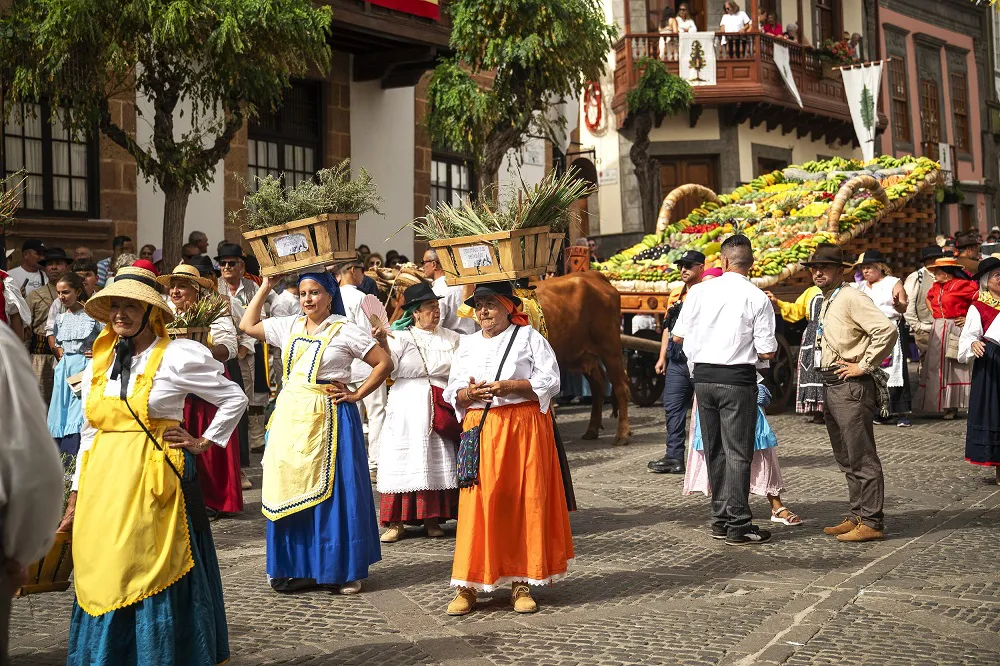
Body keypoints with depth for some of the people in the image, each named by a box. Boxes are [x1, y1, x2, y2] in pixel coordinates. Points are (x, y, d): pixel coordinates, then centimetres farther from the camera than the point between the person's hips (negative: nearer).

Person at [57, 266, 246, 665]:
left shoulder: (177, 357, -4)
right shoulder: (99, 365, 11)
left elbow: (235, 398, 4)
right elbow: (89, 434, 15)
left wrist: (204, 444, 0)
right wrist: (75, 500, 13)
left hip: (155, 479, -5)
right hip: (102, 483, 5)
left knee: (156, 583, -1)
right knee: (102, 583, 8)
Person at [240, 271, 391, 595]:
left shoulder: (345, 330, -4)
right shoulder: (289, 327, 11)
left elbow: (385, 363, -5)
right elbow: (248, 325, 22)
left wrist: (357, 394, -8)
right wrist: (266, 287, 18)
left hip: (328, 418, -5)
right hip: (292, 417, 5)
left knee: (331, 491, -2)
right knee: (291, 489, 5)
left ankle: (343, 569, 7)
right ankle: (297, 566, 15)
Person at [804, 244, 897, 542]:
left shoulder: (851, 298, -13)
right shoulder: (826, 302, 17)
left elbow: (888, 329, -24)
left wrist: (864, 365, -18)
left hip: (851, 386, -10)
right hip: (831, 386, 10)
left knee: (861, 457, -6)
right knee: (846, 459, 15)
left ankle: (871, 522, -1)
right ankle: (857, 516, 23)